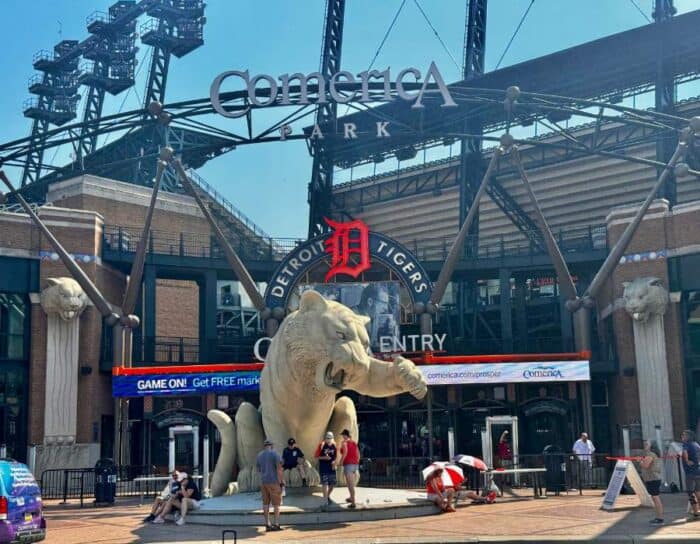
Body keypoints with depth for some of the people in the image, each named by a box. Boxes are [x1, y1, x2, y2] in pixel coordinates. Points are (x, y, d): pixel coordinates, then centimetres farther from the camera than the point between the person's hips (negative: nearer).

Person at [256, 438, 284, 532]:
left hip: (263, 482, 5)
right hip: (274, 482, -5)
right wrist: (281, 481, -9)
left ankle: (267, 524, 7)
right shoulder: (275, 454, -7)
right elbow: (279, 469, -13)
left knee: (266, 503, 8)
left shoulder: (259, 455, 10)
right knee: (276, 503, 2)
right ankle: (276, 524, 0)